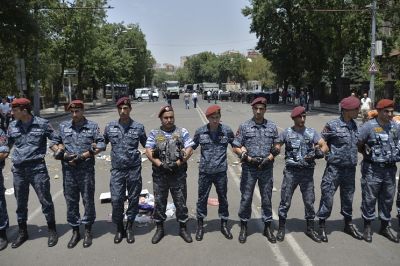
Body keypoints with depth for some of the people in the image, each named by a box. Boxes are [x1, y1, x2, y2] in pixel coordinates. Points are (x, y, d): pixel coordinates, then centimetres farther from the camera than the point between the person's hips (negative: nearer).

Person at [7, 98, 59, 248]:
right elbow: (8, 145, 19)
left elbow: (55, 140, 4)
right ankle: (22, 233, 30)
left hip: (37, 168, -4)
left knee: (45, 200, 2)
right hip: (18, 169, 4)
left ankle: (52, 231, 18)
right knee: (20, 203, 14)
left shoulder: (42, 124, -4)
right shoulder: (12, 126, 7)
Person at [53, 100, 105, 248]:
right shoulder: (63, 126, 8)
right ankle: (75, 231, 24)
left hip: (86, 169, -2)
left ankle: (88, 231, 21)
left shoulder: (92, 126, 1)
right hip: (68, 169, 2)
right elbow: (55, 143, 13)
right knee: (71, 200, 9)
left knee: (88, 199, 6)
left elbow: (101, 145, -4)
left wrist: (83, 156, -13)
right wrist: (64, 155, -6)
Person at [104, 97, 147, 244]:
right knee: (116, 200, 0)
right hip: (117, 170, 1)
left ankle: (129, 227, 27)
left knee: (133, 199, 8)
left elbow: (146, 145, 10)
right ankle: (119, 228, 21)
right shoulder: (110, 127, 5)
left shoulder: (138, 127, 0)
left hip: (134, 169, -1)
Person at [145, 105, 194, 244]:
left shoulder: (182, 132, 3)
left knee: (181, 202, 8)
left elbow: (189, 150, -4)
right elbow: (148, 151, -3)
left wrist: (177, 163, -15)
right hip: (159, 174, 1)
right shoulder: (154, 134, 5)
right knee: (159, 202, 11)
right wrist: (160, 164, -15)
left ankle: (183, 228, 25)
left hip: (178, 174, -1)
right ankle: (160, 229, 27)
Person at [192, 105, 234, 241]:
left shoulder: (227, 131, -4)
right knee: (202, 198, 10)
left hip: (221, 171, 0)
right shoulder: (200, 131, -3)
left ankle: (224, 224, 31)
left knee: (223, 198, 12)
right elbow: (192, 147, 8)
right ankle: (200, 225, 27)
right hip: (204, 171, 0)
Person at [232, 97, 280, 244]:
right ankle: (243, 227, 22)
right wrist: (248, 158, -12)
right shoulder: (244, 126, -2)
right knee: (246, 198, 6)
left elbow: (277, 147, 7)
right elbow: (236, 148, -1)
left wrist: (269, 158, -9)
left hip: (266, 168, 1)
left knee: (267, 198, 10)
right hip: (249, 168, -1)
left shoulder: (272, 127, 4)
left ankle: (267, 227, 26)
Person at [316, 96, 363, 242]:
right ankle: (322, 226, 14)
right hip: (334, 168, -6)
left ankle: (348, 224, 34)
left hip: (350, 168, 6)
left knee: (348, 197, 17)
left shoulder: (354, 124, 7)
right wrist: (328, 154, -9)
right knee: (327, 196, -1)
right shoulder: (332, 125, -12)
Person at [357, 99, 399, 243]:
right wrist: (368, 155, -8)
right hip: (372, 169, -5)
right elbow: (358, 145, -7)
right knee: (369, 198, 4)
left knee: (388, 199, 14)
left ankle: (385, 227, 30)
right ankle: (367, 227, 19)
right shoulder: (369, 126, -11)